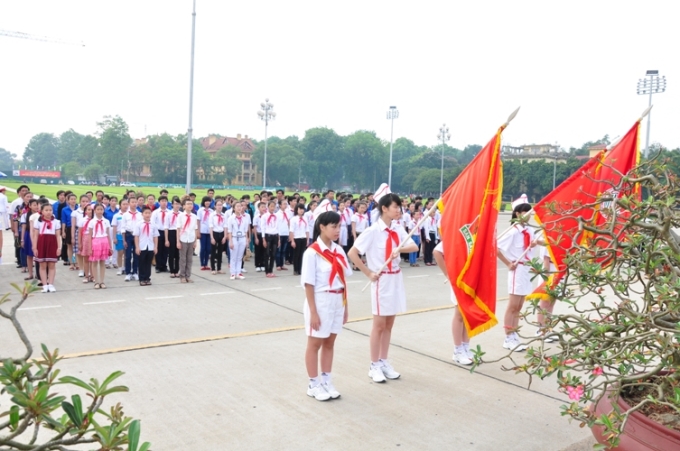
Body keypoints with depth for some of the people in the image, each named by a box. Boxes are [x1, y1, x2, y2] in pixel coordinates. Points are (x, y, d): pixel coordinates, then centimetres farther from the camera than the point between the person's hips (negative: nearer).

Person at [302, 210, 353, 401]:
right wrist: (313, 312, -16)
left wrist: (345, 305, 10)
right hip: (320, 302, -6)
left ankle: (326, 381, 27)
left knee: (329, 343, 14)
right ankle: (313, 385, 20)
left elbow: (343, 280, 10)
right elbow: (308, 285, -14)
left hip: (337, 302, 6)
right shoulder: (312, 252, -14)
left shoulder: (338, 250, 5)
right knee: (315, 344, 8)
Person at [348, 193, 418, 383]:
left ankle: (384, 362, 23)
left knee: (389, 324, 12)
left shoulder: (398, 231, 6)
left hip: (396, 279, 6)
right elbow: (352, 253, -17)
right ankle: (374, 366, 13)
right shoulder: (373, 231, -13)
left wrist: (400, 249, -25)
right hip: (382, 280, -6)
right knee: (379, 325, 2)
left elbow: (414, 247, -6)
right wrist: (369, 273, -15)